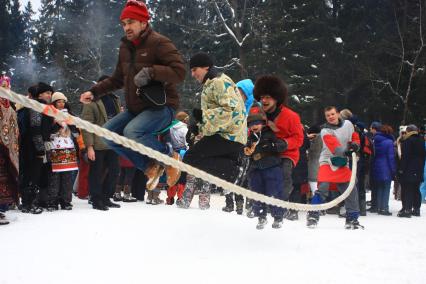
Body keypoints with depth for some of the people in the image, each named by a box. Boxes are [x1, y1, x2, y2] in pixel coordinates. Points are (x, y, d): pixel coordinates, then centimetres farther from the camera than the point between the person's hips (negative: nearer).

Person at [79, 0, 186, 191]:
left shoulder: (158, 43, -11)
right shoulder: (125, 47, 12)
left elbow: (179, 72, -20)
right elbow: (117, 79, 23)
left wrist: (151, 72, -29)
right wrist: (95, 92, 12)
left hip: (160, 106, -8)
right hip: (135, 109, 9)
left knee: (132, 132, -31)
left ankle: (168, 156, -4)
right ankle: (150, 167, 6)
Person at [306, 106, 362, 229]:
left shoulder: (348, 124, 5)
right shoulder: (325, 131, -11)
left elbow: (355, 137, 17)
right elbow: (335, 147, -25)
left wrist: (355, 144, -6)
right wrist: (346, 151, -43)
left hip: (343, 162, 5)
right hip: (328, 161, -5)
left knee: (351, 189, 0)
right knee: (323, 187, -20)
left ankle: (352, 219, 13)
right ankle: (313, 216, -11)